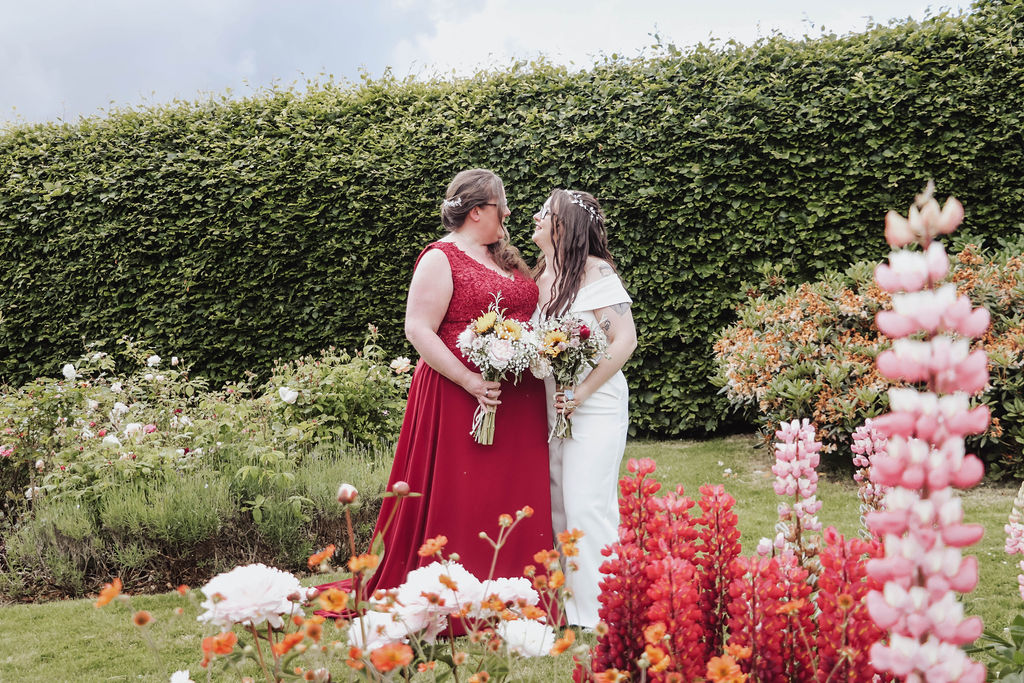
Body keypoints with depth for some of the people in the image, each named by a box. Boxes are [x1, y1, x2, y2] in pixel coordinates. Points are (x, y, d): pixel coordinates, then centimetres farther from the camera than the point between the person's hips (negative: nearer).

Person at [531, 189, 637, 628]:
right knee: (556, 509, 9)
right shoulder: (539, 277, 12)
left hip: (593, 408, -7)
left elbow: (624, 340, -14)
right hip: (549, 408, 7)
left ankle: (599, 613, 1)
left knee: (587, 507, -8)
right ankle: (565, 609, 19)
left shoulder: (596, 272, -9)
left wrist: (582, 392, -17)